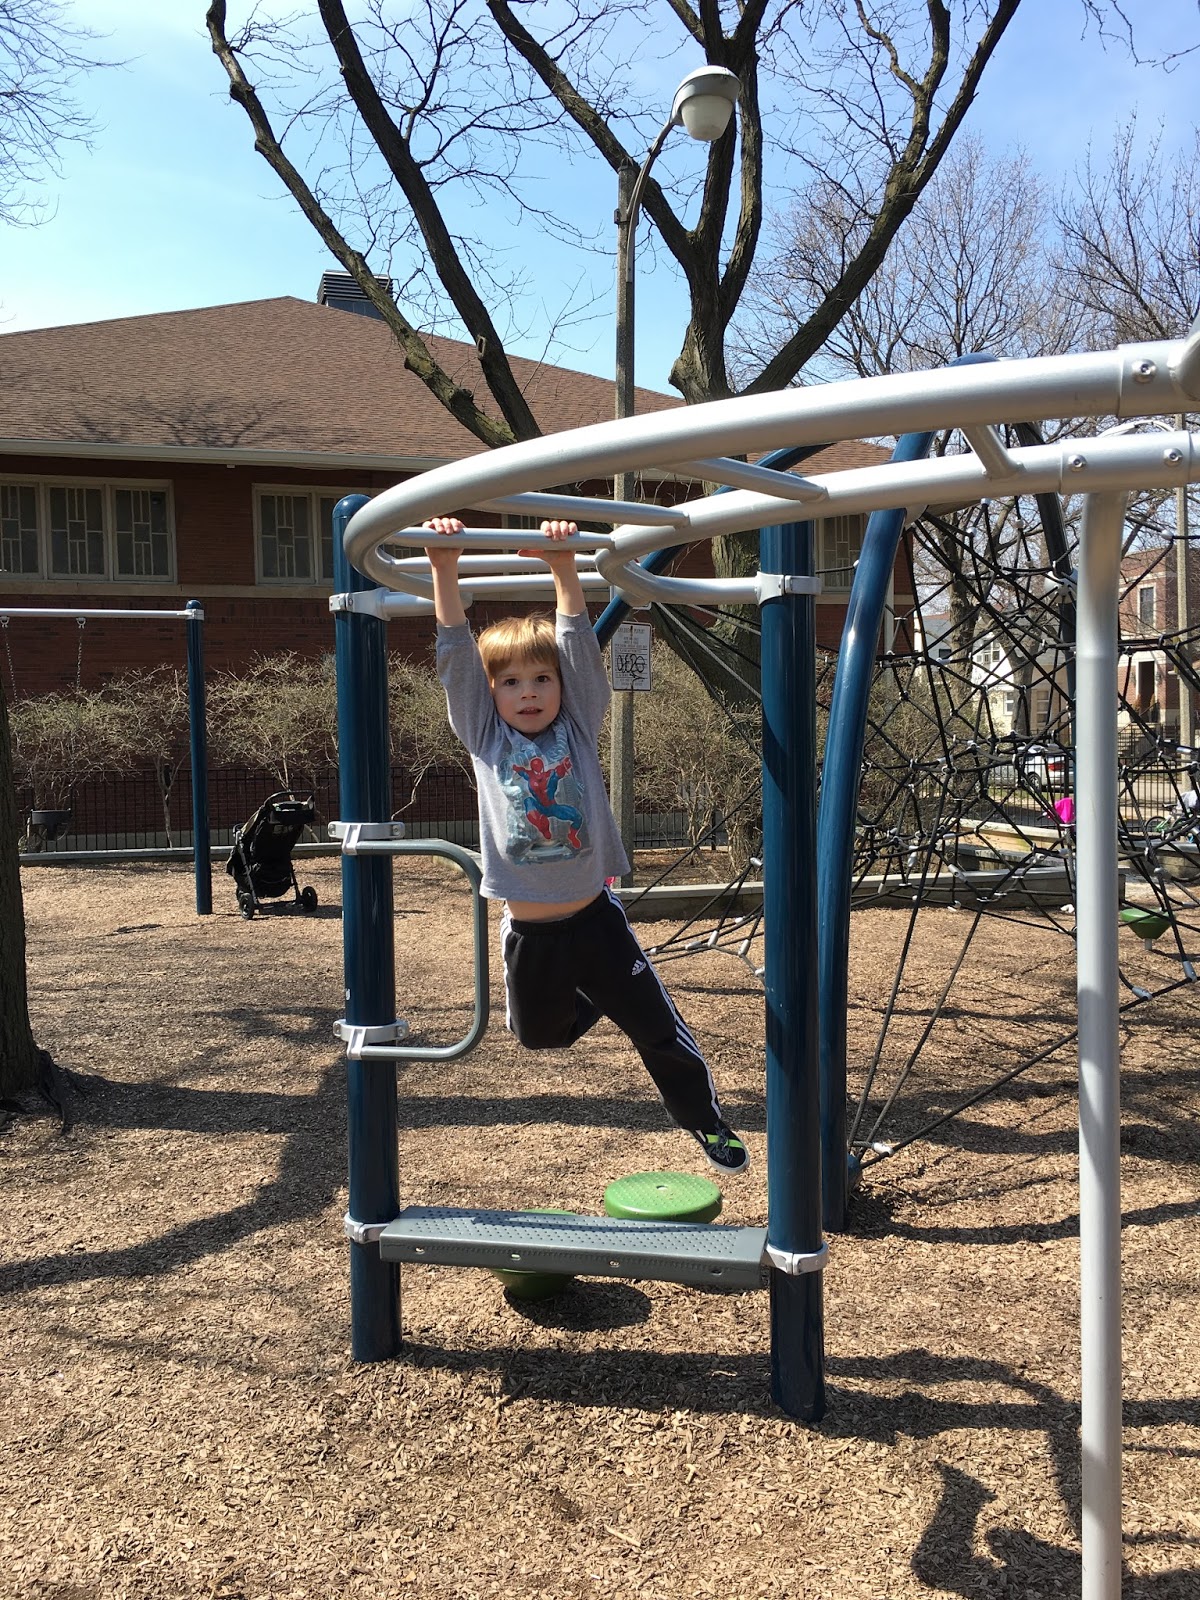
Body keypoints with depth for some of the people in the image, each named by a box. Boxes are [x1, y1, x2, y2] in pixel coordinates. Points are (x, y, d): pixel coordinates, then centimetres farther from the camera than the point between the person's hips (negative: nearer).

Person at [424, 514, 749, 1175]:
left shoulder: (578, 726, -1)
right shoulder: (484, 736, -2)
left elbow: (579, 644, -11)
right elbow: (456, 653, -10)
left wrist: (563, 566, -20)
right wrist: (444, 568, -18)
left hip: (595, 916, -1)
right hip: (529, 929, 1)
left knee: (658, 1025, 4)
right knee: (540, 1034, 19)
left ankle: (707, 1123, 24)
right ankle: (590, 997, 51)